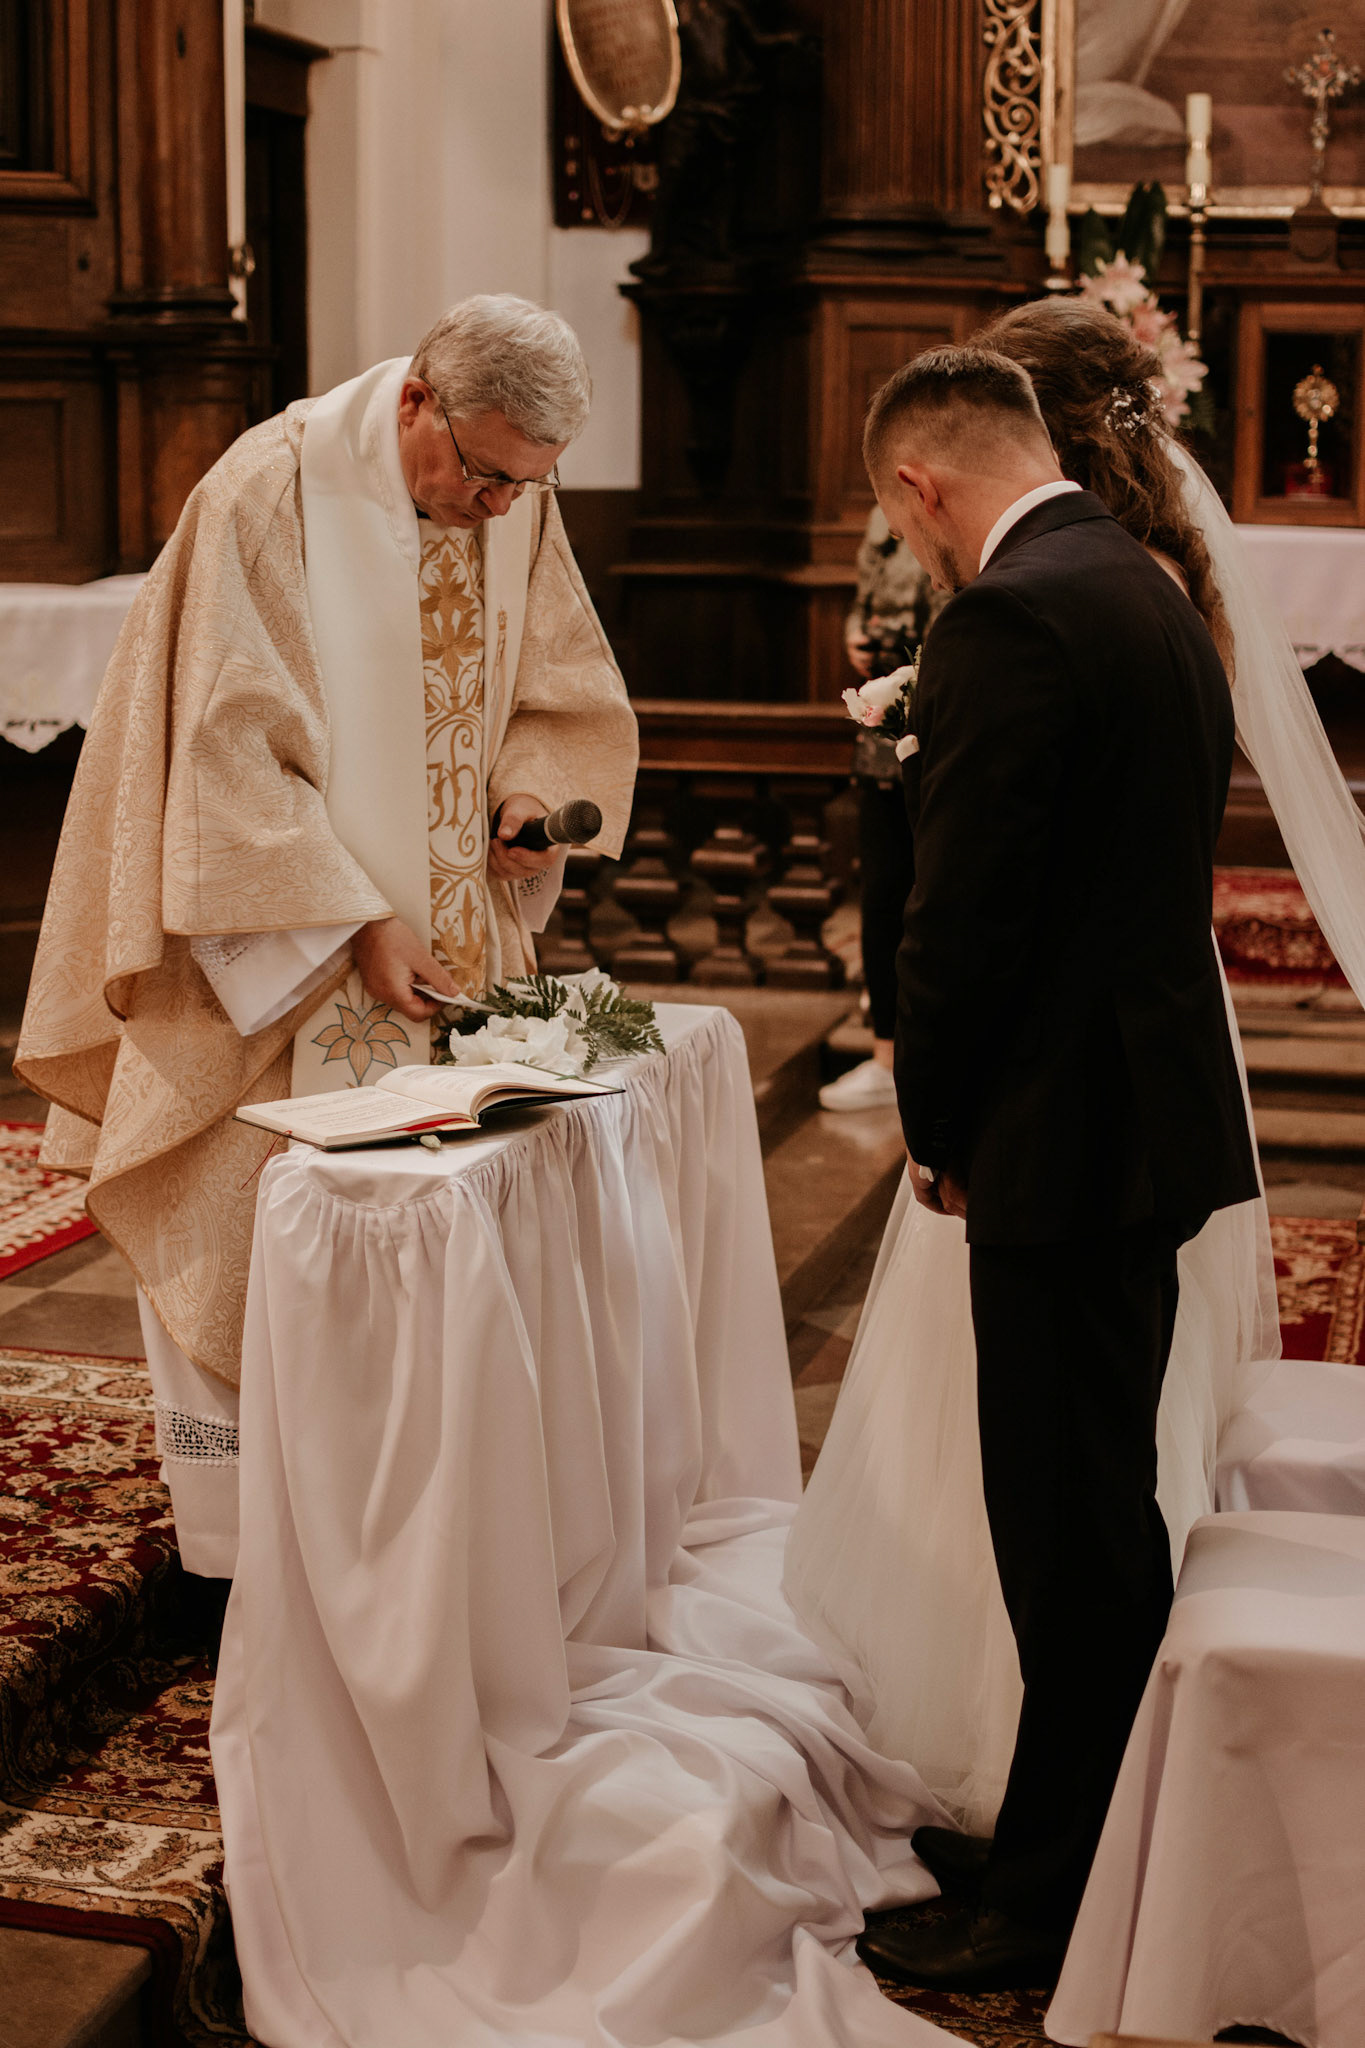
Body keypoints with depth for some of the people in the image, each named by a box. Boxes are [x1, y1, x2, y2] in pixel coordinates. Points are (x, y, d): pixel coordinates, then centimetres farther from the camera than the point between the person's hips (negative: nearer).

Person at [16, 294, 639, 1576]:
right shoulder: (269, 491, -16)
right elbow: (234, 746, -18)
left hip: (448, 942, 6)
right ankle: (242, 1553, 17)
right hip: (279, 952, -5)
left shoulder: (517, 503, 2)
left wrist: (530, 797, -8)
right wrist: (354, 920, -21)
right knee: (261, 1230, 3)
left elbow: (565, 701, 13)